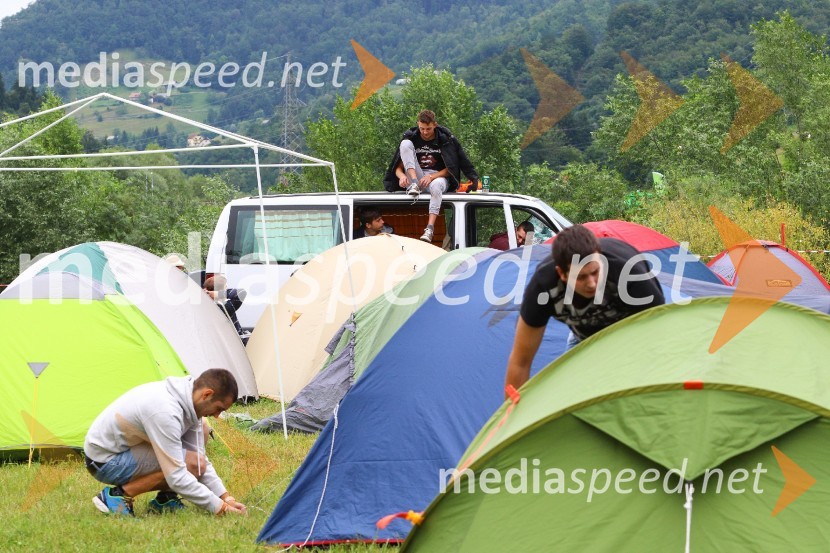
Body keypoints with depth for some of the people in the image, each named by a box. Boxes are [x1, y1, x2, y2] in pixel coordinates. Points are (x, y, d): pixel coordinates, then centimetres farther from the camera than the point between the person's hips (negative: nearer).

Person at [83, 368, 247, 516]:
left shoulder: (188, 397, -5)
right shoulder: (165, 411, -33)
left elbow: (202, 459, 4)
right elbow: (177, 478, -31)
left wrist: (226, 497, -3)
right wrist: (219, 507, -26)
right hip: (104, 460, -9)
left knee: (200, 430, 2)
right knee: (192, 464, -22)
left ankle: (165, 498, 5)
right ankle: (118, 495, -11)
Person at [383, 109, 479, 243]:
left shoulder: (445, 139, -1)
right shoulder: (411, 137, 4)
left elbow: (450, 168, -3)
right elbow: (398, 167, 3)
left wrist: (432, 177, -18)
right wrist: (402, 176, -21)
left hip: (439, 177, -2)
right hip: (417, 177, 2)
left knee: (436, 185, -42)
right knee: (405, 144, -16)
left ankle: (430, 228, -50)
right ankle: (414, 185, -32)